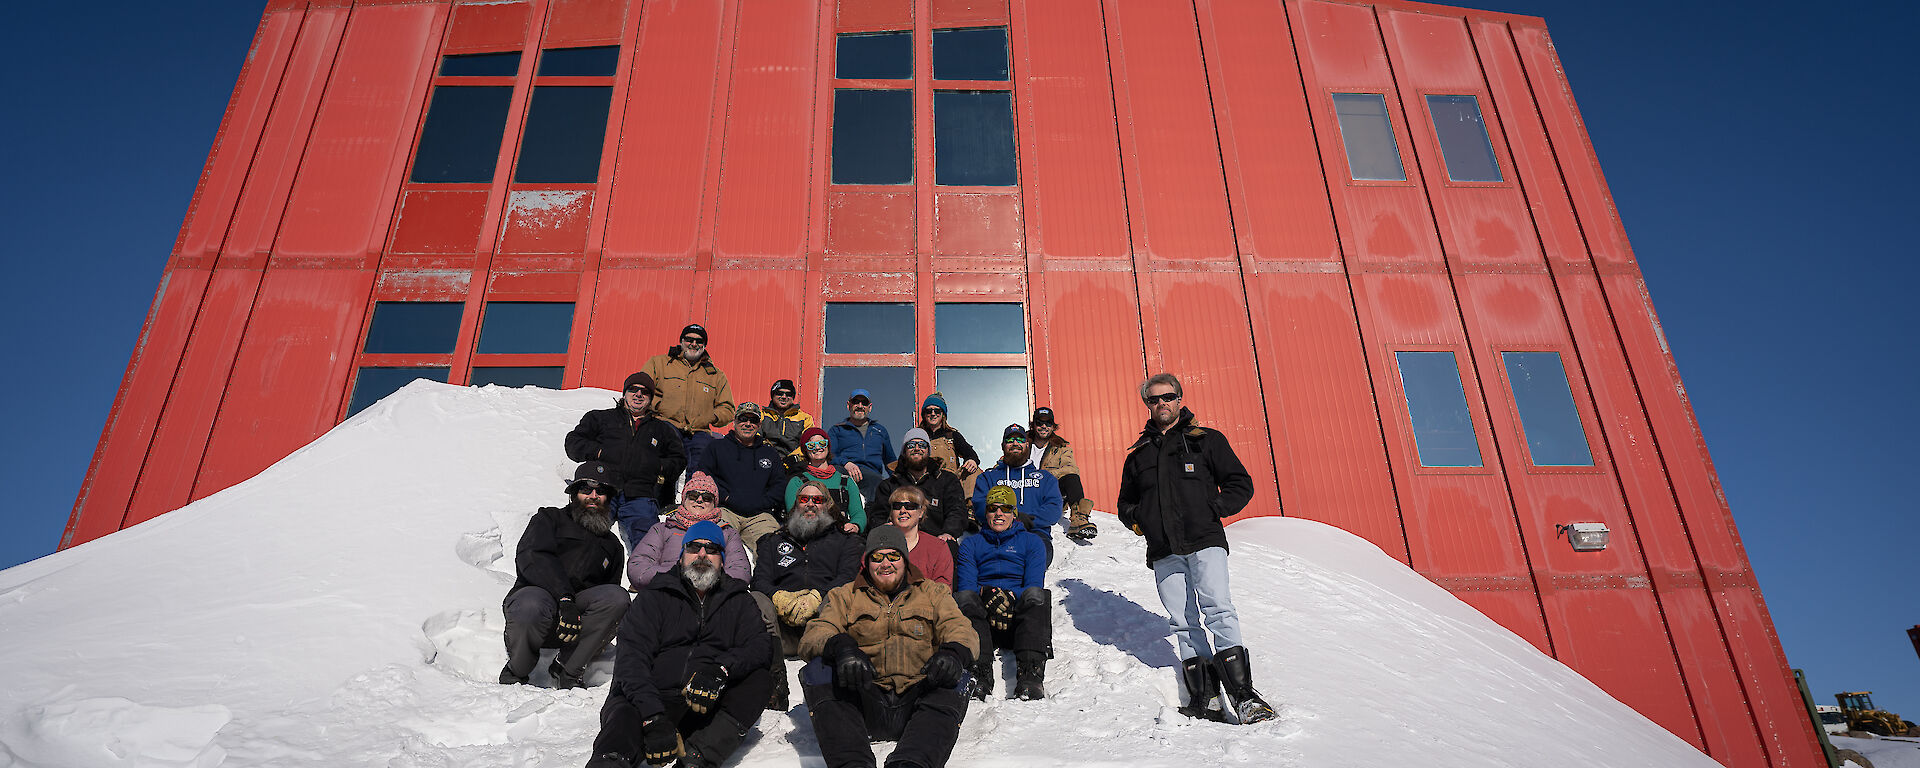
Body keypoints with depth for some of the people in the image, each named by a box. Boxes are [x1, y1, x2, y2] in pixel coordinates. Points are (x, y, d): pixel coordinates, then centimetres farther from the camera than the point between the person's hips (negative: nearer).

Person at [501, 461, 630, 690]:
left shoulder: (613, 547, 28)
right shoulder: (551, 519, 15)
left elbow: (610, 599, 28)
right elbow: (531, 557, -6)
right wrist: (565, 598, -22)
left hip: (577, 607, 3)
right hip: (535, 593, -3)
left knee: (617, 597, -25)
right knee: (533, 607, -38)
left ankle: (568, 669, -19)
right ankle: (515, 673, -8)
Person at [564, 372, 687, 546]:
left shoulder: (661, 429, 30)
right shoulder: (600, 418, 26)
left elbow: (679, 458, 32)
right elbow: (573, 442, 18)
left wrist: (662, 468, 10)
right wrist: (598, 452, -1)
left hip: (641, 496, 1)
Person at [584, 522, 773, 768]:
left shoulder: (738, 601, 19)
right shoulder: (653, 597, 11)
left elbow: (762, 645, 1)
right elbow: (631, 658, -4)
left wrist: (720, 670, -23)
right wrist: (654, 719, -22)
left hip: (708, 706, 2)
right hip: (653, 699, -2)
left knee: (760, 678, -24)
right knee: (624, 719, -34)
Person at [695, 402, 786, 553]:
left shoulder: (770, 453, 26)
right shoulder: (717, 447, 20)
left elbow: (780, 484, 18)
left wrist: (762, 502, 0)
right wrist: (725, 498, -6)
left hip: (760, 515, 2)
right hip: (726, 510, -2)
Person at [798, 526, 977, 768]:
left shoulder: (933, 592, 20)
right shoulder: (844, 596, 20)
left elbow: (961, 630, 5)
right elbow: (815, 634, 3)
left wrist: (953, 652, -22)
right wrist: (841, 646, -23)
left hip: (916, 698, 0)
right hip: (864, 700, 1)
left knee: (953, 680, -30)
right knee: (818, 670, -24)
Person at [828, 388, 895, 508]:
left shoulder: (880, 430, 31)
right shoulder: (837, 430, 22)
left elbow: (890, 461, 35)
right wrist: (845, 463, -16)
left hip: (873, 473, 2)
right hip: (844, 471, -2)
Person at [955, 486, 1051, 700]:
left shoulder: (1032, 542, 19)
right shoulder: (971, 544, 23)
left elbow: (1034, 584, 3)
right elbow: (966, 584, 6)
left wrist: (1012, 599, -18)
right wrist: (985, 594, -17)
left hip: (1018, 614, -1)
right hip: (982, 616, 1)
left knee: (1036, 596, -33)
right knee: (963, 598, -32)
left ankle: (1030, 673, -49)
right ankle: (980, 673, -48)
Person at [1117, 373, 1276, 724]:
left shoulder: (1207, 440, 11)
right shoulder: (1138, 455, 21)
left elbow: (1241, 485, 8)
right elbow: (1126, 503, 30)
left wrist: (1211, 508, -7)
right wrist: (1137, 518, 8)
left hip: (1204, 542, -4)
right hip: (1164, 553, 4)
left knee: (1217, 610, -17)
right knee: (1183, 623, -2)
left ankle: (1242, 694, -18)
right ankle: (1202, 699, -1)